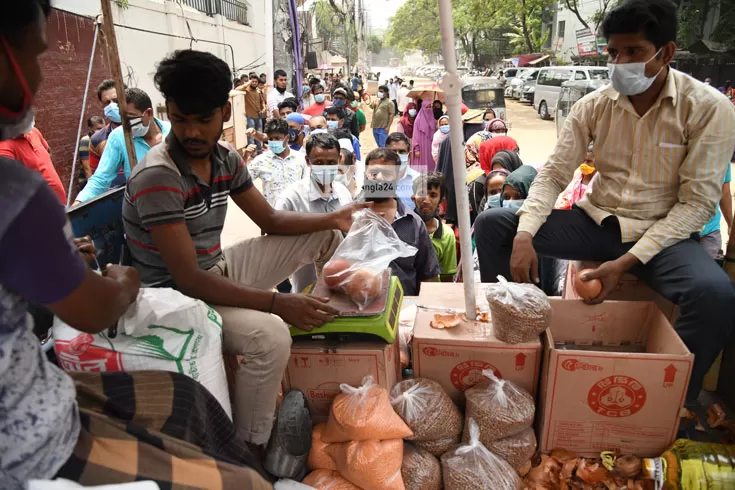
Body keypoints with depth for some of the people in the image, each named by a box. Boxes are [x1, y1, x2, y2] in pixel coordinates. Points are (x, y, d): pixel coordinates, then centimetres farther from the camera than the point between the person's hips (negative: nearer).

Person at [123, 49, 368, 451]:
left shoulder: (226, 159, -3)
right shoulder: (157, 177, -26)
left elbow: (271, 220, 7)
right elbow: (188, 278, -29)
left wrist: (333, 219, -8)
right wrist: (278, 303, -34)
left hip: (218, 268, 8)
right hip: (177, 294, -8)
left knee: (325, 236, 7)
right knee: (270, 335, -35)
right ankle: (248, 450, -13)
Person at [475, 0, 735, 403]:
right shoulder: (594, 106, -2)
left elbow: (697, 203, -14)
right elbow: (553, 174, -4)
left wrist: (627, 261, -24)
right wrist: (525, 235, -22)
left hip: (660, 233, -3)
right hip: (597, 222, 3)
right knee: (492, 224, -11)